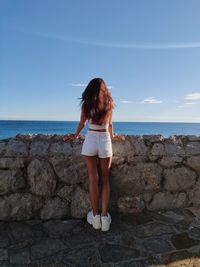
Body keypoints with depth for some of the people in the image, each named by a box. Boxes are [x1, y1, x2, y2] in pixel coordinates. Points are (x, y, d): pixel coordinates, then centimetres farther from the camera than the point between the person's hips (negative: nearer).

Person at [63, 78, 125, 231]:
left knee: (93, 179, 6)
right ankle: (104, 216, 10)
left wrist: (76, 135, 31)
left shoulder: (86, 104, 3)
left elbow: (82, 123, 12)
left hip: (90, 139, -1)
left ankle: (95, 215, 13)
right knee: (105, 179, 9)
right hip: (105, 140, 1)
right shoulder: (109, 104, 6)